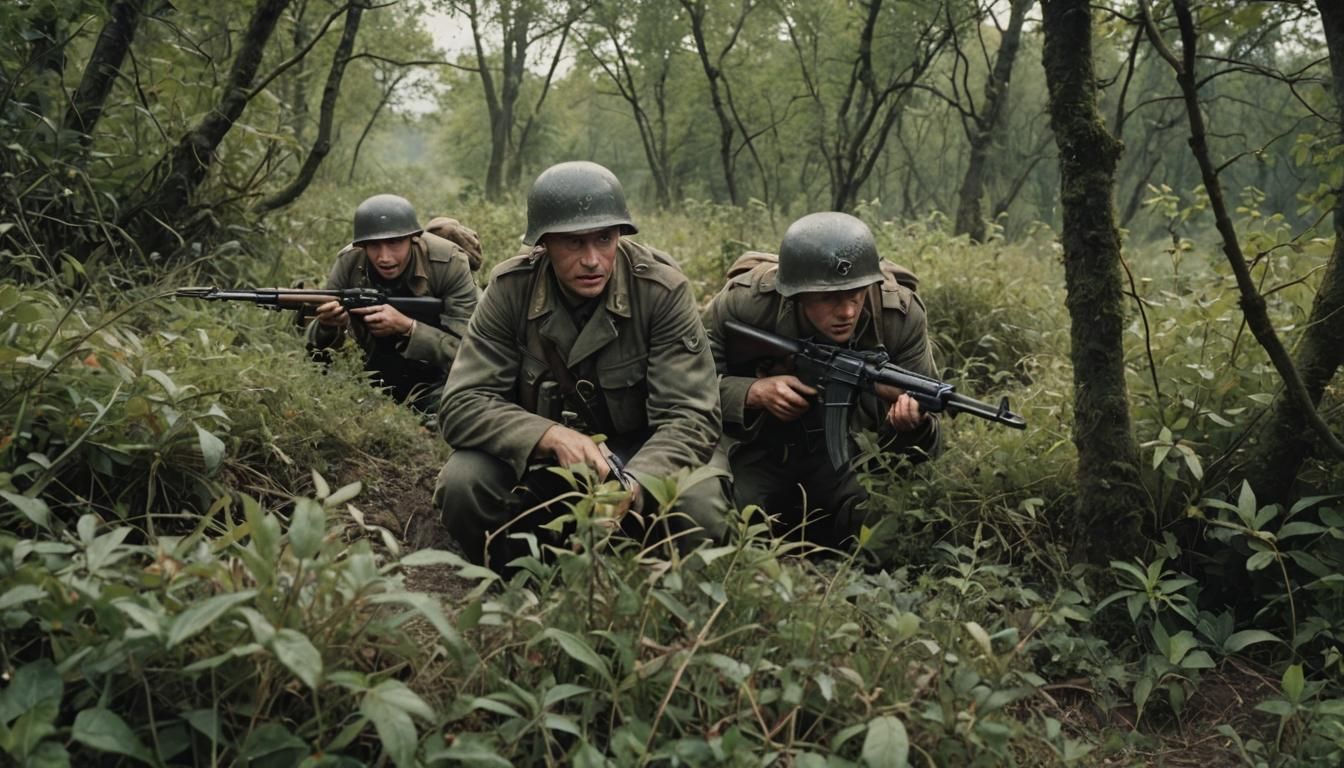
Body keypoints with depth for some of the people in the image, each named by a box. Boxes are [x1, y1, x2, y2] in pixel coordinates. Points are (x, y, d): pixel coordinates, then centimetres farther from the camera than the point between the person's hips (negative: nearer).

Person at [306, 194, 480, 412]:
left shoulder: (449, 263, -23)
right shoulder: (349, 262, -14)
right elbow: (317, 344, -9)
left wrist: (406, 327, -39)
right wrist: (327, 326, -33)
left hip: (438, 376, -4)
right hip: (377, 375, 4)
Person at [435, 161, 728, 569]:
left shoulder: (662, 288, -19)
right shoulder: (509, 289, -15)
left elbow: (690, 416, -22)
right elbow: (462, 404, -17)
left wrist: (632, 485, -43)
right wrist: (553, 436, -36)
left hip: (639, 454, -1)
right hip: (537, 450, 1)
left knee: (699, 507, -30)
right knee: (461, 484, -28)